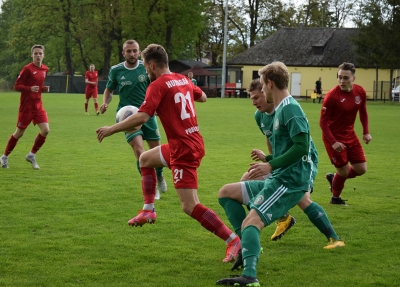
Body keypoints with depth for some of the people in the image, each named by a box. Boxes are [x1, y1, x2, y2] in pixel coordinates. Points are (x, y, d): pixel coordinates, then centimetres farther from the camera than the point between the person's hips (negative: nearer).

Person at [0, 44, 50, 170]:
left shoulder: (45, 69, 7)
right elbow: (16, 86, -13)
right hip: (26, 106, -6)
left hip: (38, 105, 6)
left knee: (45, 130, -9)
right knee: (19, 133, 2)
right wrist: (30, 88, -28)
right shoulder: (27, 69, -13)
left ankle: (31, 155, 10)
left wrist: (44, 89, 1)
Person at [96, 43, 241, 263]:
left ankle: (233, 241, -14)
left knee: (190, 206, -10)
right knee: (145, 158, 28)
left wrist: (111, 130, -14)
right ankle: (148, 211, 28)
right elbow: (202, 97, 28)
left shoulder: (158, 85, -14)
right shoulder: (183, 80, 9)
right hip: (193, 142, 9)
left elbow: (142, 117, -24)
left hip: (183, 149, -9)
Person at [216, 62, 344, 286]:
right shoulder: (281, 109, 17)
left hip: (289, 181, -10)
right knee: (227, 192, 13)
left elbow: (302, 146, -22)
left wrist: (271, 165, -21)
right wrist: (268, 159, 38)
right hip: (278, 178, 10)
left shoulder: (290, 109, -13)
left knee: (251, 221, -26)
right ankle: (247, 244, 9)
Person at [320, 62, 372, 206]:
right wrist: (333, 142, -25)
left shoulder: (360, 92, -6)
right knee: (343, 170, -2)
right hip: (334, 137, -6)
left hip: (350, 135, 6)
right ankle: (335, 198, 26)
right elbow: (323, 122, -19)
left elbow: (363, 112, 13)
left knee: (361, 169, 5)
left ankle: (334, 178, 32)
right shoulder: (332, 96, -23)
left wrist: (366, 132, 4)